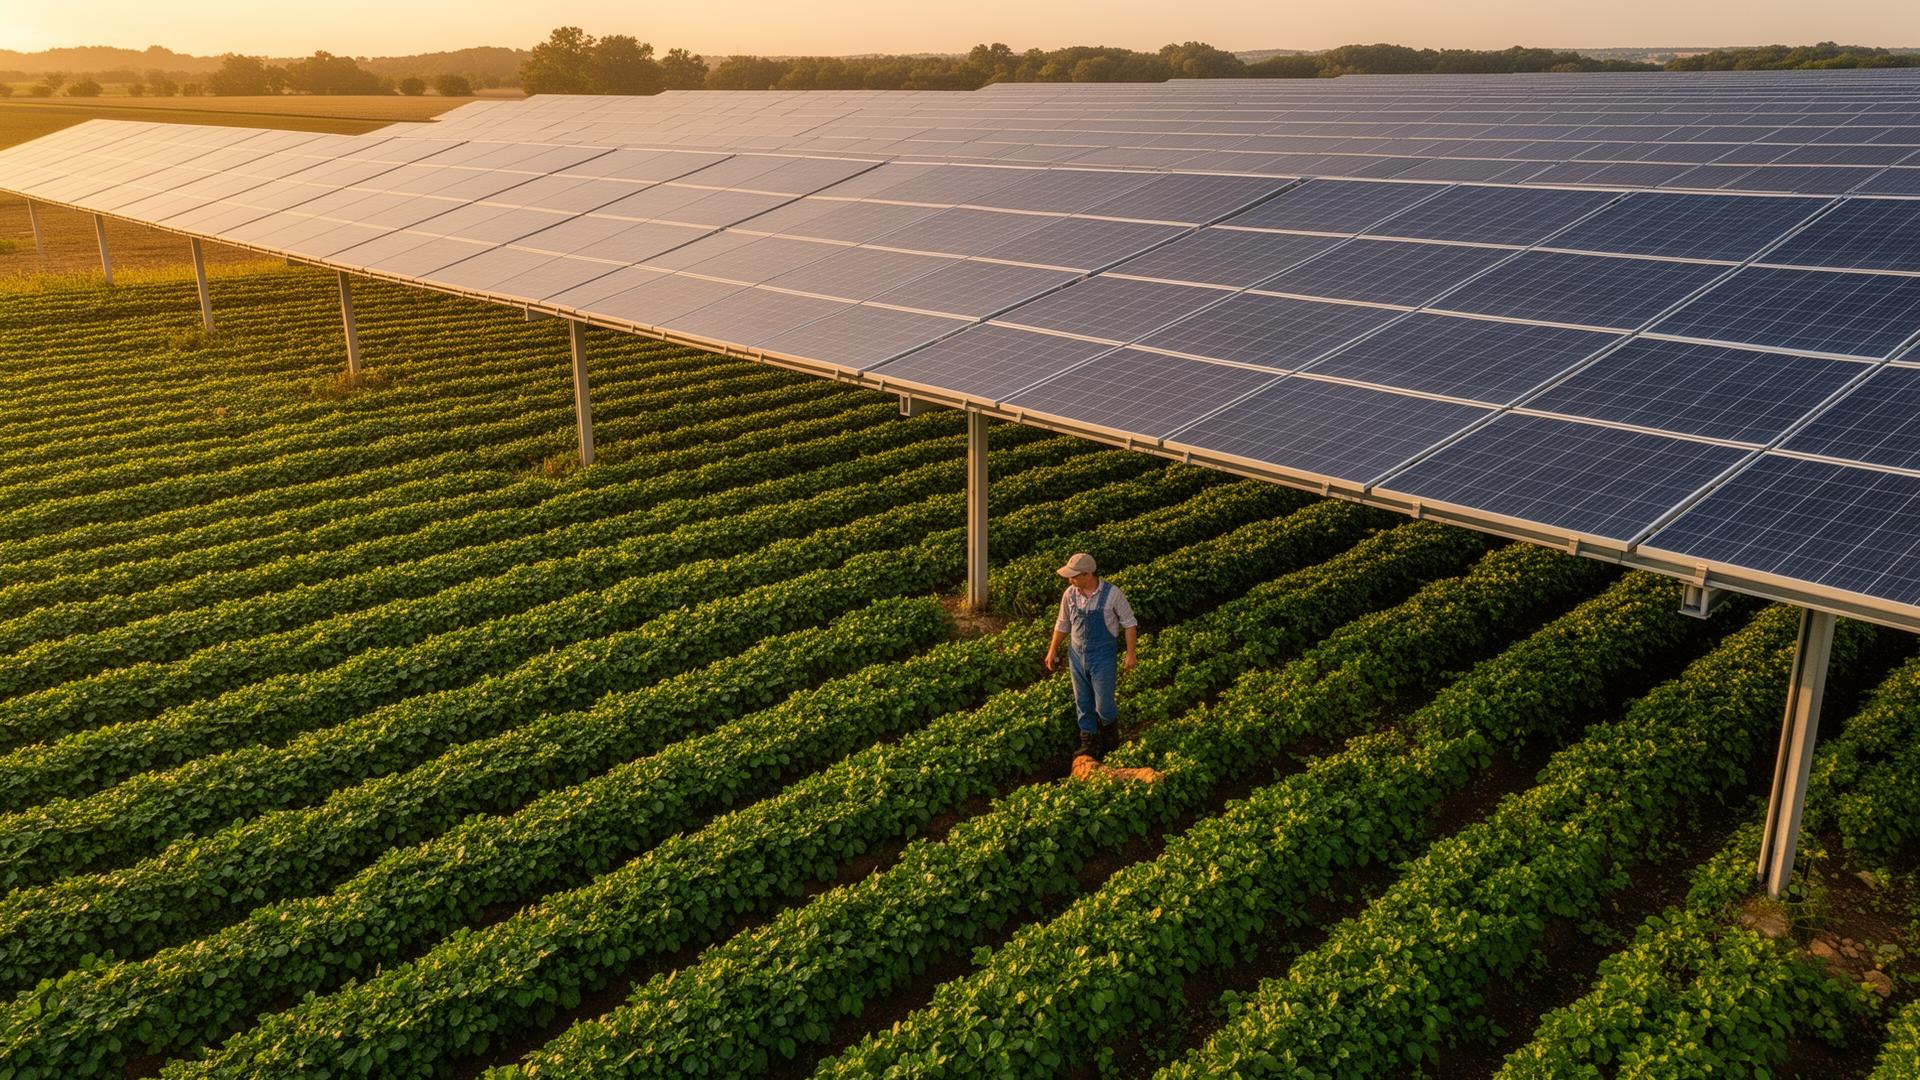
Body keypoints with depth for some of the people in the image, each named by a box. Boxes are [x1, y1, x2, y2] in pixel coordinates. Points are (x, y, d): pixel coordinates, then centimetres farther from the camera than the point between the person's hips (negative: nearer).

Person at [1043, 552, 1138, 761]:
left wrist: (1130, 653, -6)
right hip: (1077, 656, 4)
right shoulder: (1070, 594, -4)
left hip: (1103, 657, -4)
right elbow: (1062, 624, 11)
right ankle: (1089, 744, 22)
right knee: (1083, 704, 9)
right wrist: (1052, 650, 13)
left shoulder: (1112, 594, -15)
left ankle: (1110, 731, 32)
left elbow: (1129, 623, -5)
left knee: (1103, 705, 0)